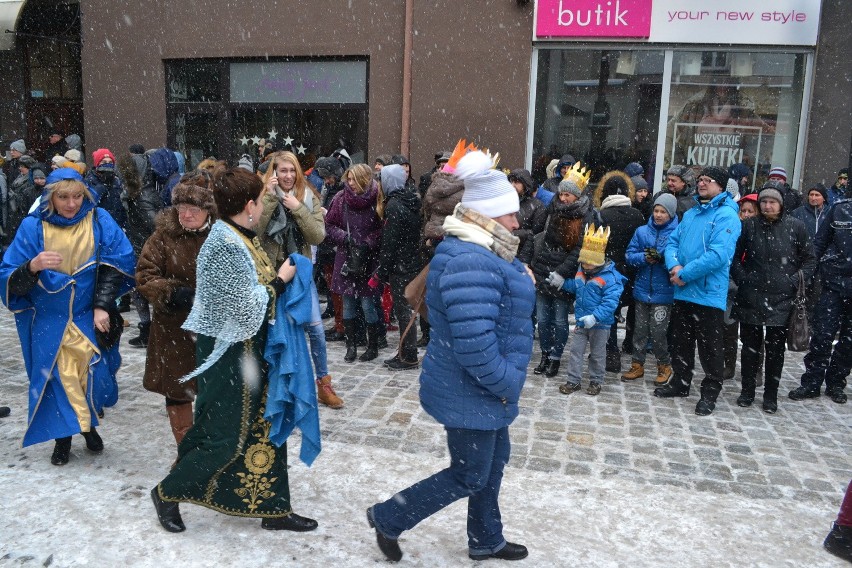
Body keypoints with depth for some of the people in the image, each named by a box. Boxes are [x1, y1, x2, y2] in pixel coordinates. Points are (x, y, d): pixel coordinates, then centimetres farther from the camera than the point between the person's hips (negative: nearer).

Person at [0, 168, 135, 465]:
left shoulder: (99, 220, -5)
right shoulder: (33, 227, -7)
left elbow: (118, 262, -2)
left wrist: (102, 305, -8)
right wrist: (33, 266, -30)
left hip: (90, 318, 0)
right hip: (49, 321, 0)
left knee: (94, 373, -3)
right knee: (57, 377, 1)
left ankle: (89, 424, 26)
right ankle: (63, 437, 23)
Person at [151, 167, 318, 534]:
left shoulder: (239, 238, 7)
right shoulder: (226, 245, -22)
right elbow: (245, 307, -23)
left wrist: (280, 276, 1)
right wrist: (280, 280, -12)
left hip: (251, 352, 10)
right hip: (229, 355, -9)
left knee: (265, 428, 14)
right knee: (225, 438, 3)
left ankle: (274, 508, 26)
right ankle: (167, 493, 26)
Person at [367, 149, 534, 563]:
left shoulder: (479, 252, 7)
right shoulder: (470, 264, -29)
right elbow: (475, 345, -34)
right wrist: (506, 383, -20)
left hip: (483, 389, 10)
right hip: (471, 393, -10)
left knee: (494, 460, 22)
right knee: (469, 476, 5)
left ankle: (485, 541, 40)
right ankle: (388, 518, 21)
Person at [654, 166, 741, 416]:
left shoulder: (726, 216, -11)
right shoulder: (690, 213, 14)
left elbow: (718, 255, -21)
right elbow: (673, 242, 12)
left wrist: (685, 274, -18)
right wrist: (674, 266, -9)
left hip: (709, 294, -7)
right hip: (682, 292, 7)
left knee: (710, 347, 4)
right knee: (680, 342, 18)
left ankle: (710, 392, 18)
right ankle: (680, 382, 34)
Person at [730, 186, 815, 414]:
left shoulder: (795, 227, -1)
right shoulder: (749, 226, 2)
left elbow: (810, 260, 6)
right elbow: (735, 257, 11)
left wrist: (795, 281, -5)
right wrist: (742, 278, -1)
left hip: (781, 300, -1)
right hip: (750, 298, 1)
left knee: (775, 349, 7)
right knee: (750, 347, 9)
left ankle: (771, 396, 19)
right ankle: (747, 391, 23)